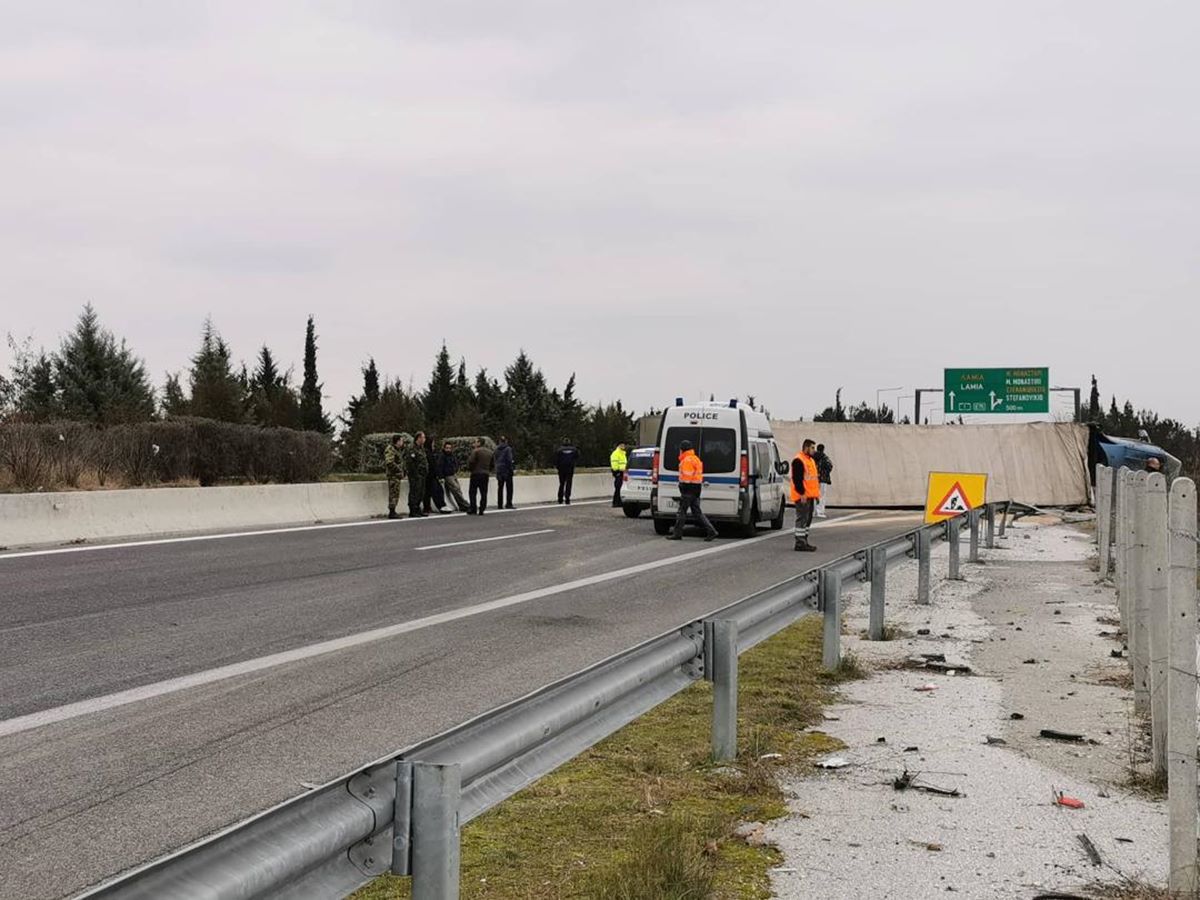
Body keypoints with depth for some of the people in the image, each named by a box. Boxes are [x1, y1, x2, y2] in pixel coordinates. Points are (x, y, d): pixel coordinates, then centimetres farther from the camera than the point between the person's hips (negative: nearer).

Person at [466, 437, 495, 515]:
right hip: (486, 475, 6)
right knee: (483, 493, 7)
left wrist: (469, 469, 1)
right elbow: (493, 464, 13)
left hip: (476, 474, -6)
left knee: (473, 492, 0)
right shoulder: (490, 452, 11)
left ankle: (473, 509, -6)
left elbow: (470, 461, -16)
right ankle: (482, 510, 5)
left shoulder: (475, 451, -10)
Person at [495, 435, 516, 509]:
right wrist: (512, 468, -5)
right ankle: (508, 504, -4)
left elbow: (495, 460, 6)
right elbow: (509, 460, -14)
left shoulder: (497, 449, 5)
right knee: (509, 488, 1)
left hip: (499, 470, 5)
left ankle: (499, 505, 8)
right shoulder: (508, 449, -9)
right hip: (507, 471, -5)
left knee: (500, 488, 9)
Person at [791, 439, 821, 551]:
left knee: (808, 519, 13)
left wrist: (816, 493, 23)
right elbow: (797, 479, -20)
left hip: (810, 496, 10)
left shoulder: (811, 460, 20)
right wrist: (802, 493, -23)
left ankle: (804, 541, 19)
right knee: (802, 519, -10)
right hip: (802, 496, -10)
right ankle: (800, 543, -10)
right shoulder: (798, 461, -14)